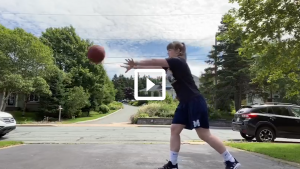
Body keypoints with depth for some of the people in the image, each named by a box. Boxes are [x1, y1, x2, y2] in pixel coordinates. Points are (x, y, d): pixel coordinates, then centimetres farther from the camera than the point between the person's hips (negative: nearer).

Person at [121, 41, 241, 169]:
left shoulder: (178, 62, -11)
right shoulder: (171, 66, 16)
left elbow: (154, 62, -11)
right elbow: (155, 66, 19)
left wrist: (135, 63, -2)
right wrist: (136, 66, 13)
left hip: (195, 102, -9)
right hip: (185, 103, 10)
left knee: (204, 134, -6)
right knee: (174, 129, 4)